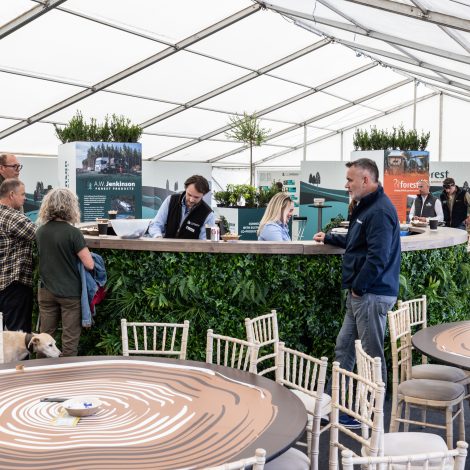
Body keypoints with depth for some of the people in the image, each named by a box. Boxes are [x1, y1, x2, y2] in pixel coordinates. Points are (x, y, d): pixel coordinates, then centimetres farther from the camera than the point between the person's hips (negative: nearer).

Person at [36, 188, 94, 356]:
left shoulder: (40, 231, 0)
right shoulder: (72, 233, -18)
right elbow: (89, 265, -17)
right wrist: (83, 253, 2)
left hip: (46, 291, 5)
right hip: (70, 292, -5)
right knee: (70, 338, 5)